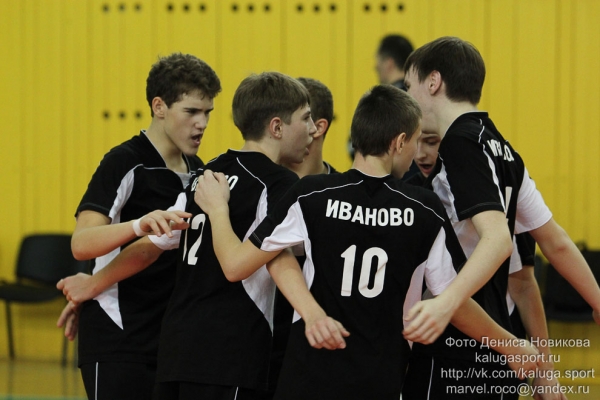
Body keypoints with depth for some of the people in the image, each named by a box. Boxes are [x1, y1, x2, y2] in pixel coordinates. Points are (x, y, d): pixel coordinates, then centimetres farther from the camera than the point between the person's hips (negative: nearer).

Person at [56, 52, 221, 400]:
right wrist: (139, 225, -41)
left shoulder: (196, 169, 11)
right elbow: (82, 244, -26)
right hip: (116, 339, -7)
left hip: (167, 333, 7)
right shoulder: (125, 163, -12)